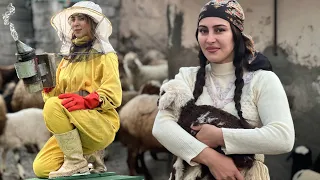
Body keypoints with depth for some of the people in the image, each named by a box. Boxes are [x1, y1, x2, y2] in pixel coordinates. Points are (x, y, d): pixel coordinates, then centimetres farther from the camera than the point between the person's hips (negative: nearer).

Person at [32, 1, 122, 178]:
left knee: (53, 106, -30)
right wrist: (47, 86, -9)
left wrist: (85, 100, -27)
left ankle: (77, 162, -19)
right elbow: (56, 94, 14)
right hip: (73, 129, 6)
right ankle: (89, 155, 10)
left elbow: (113, 94, -11)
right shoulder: (68, 57, 20)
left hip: (101, 125, -6)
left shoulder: (105, 54, 2)